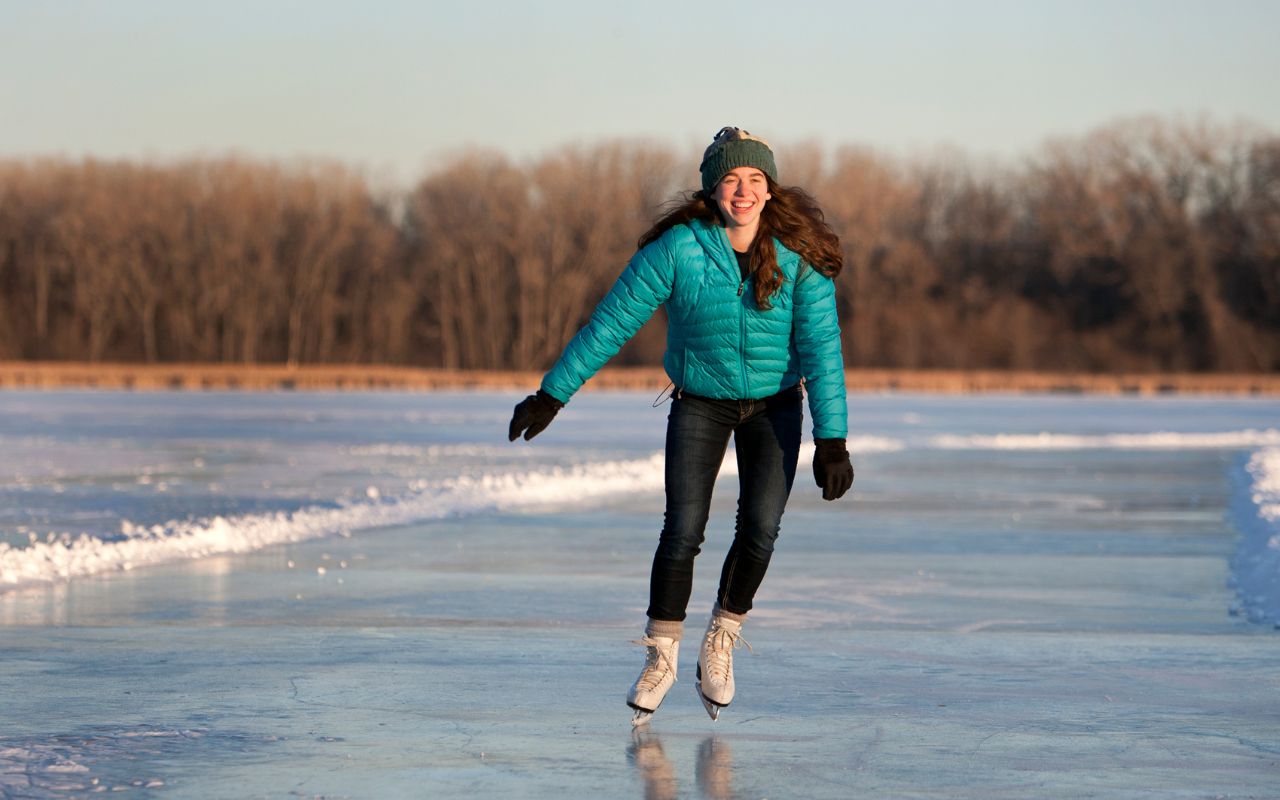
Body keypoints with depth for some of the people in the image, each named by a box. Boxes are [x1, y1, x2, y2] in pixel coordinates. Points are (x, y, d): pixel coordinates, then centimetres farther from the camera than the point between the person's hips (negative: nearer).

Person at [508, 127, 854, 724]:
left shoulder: (799, 254, -19)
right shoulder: (678, 248, -21)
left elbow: (821, 347, -21)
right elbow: (611, 323, -16)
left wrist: (832, 440, -28)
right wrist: (551, 396, -14)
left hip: (774, 404, 1)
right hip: (700, 403, -1)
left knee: (759, 529, -13)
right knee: (683, 530, -11)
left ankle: (721, 640, 11)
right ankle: (661, 656, 8)